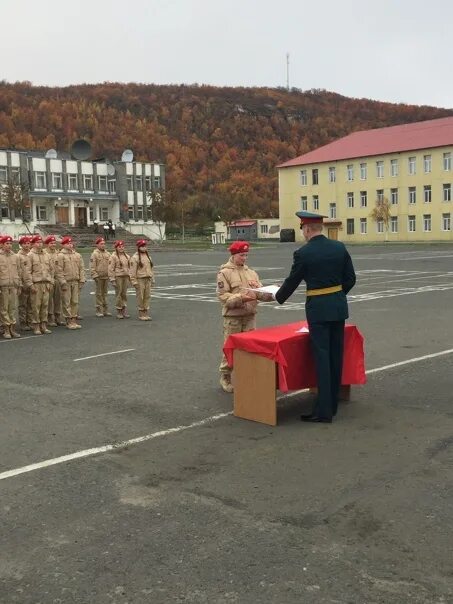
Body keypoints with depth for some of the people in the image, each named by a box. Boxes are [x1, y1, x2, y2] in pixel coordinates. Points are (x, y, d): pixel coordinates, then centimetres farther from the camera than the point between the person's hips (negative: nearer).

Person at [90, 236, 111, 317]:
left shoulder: (107, 253, 10)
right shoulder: (94, 254, -7)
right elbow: (92, 267, -10)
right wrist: (95, 275, -14)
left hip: (106, 277, 5)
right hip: (99, 277, -5)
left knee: (105, 293, 11)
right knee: (99, 294, 0)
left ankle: (105, 310, 17)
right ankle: (99, 311, 5)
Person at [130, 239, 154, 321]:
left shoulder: (148, 256, 14)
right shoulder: (135, 258, -8)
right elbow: (133, 271, -11)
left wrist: (152, 279, 16)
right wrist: (134, 281, -15)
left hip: (148, 279, 6)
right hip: (140, 280, -6)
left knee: (147, 296, 7)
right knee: (140, 297, -1)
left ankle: (146, 313, 14)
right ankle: (141, 314, 5)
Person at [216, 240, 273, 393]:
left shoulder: (252, 273, 10)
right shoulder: (224, 273, -5)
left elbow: (262, 293, 8)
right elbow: (223, 296, -12)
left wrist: (270, 294, -13)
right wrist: (241, 298, -23)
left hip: (250, 316, 5)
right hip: (232, 317, -5)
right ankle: (225, 377, 15)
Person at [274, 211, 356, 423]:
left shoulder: (303, 253, -11)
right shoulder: (339, 247, 2)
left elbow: (292, 281, 0)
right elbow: (350, 279, 7)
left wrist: (278, 297, 19)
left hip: (318, 309, -5)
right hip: (339, 306, 5)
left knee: (322, 358, -3)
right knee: (336, 356, 12)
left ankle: (324, 410, -1)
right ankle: (333, 404, 21)